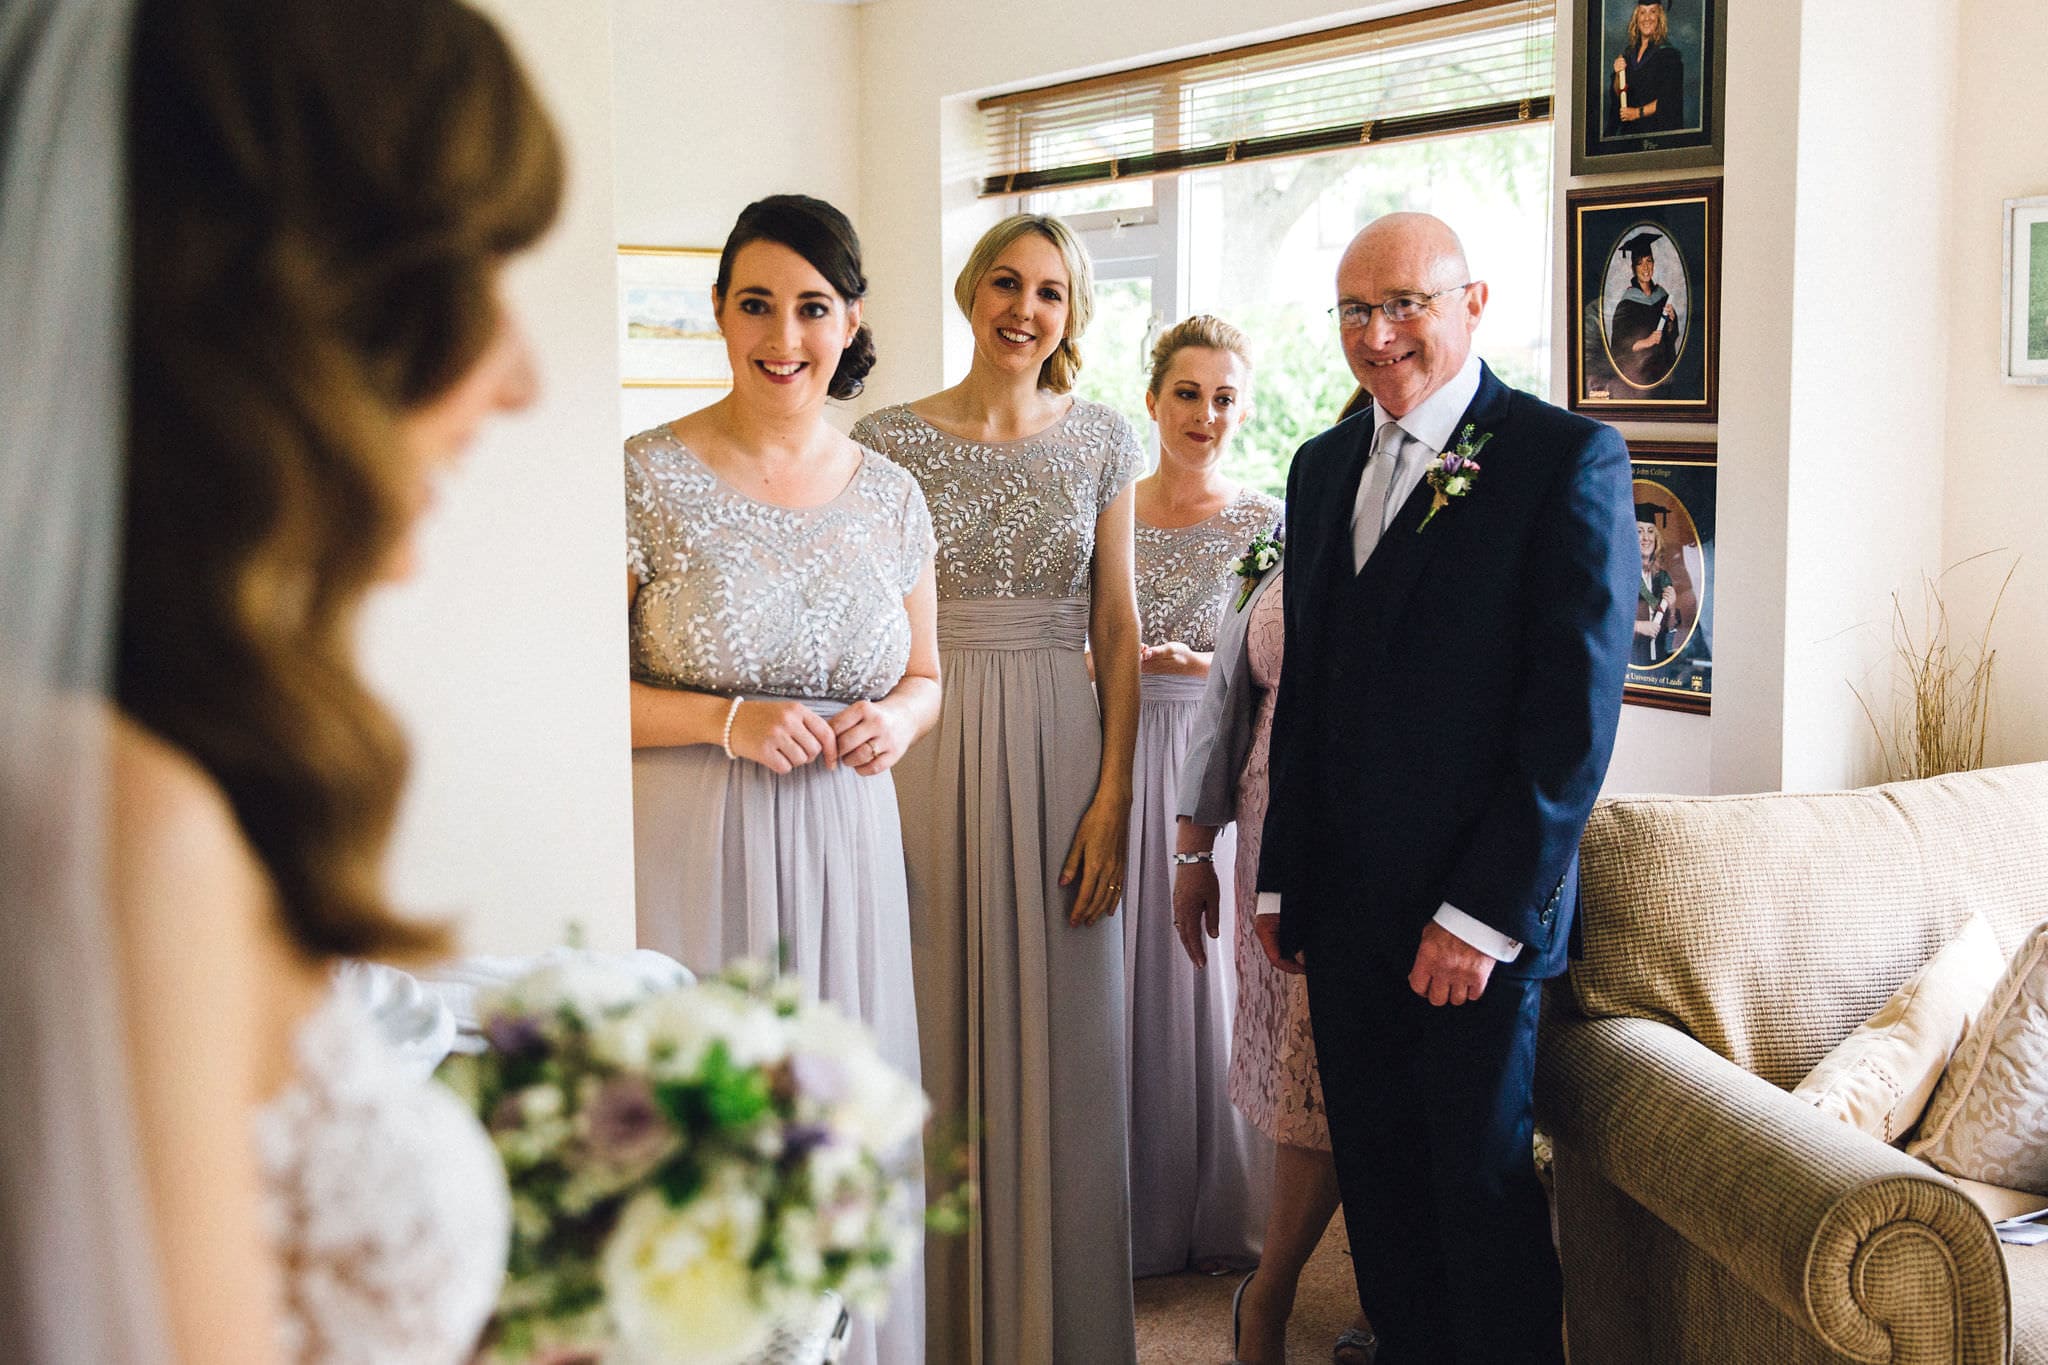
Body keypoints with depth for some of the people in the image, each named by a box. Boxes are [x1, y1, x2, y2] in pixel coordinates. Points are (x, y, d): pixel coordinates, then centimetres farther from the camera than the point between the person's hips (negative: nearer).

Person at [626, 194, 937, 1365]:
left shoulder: (892, 496, 7)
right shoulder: (651, 478, -7)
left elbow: (925, 676, 18)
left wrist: (896, 720, -4)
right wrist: (729, 720, -17)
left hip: (847, 857, 4)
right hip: (693, 860, -4)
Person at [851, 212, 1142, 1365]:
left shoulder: (1102, 441, 4)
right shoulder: (888, 440, -1)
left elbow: (1118, 630, 4)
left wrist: (1113, 796, -3)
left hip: (1062, 751, 1)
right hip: (929, 753, -1)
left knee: (1060, 1042, 7)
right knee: (939, 1035, 6)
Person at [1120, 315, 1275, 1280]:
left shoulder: (1268, 524, 1)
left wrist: (1198, 667, -13)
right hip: (1116, 763, 2)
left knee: (1212, 978, 4)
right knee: (1113, 977, 4)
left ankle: (1216, 1214, 20)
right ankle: (1123, 1217, 17)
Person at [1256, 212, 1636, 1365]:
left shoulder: (1568, 458, -9)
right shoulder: (1324, 466, 13)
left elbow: (1578, 712, -14)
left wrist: (1484, 913, -16)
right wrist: (1281, 877, 12)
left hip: (1479, 913, -6)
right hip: (1344, 908, 6)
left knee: (1484, 1185, 3)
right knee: (1377, 1182, 13)